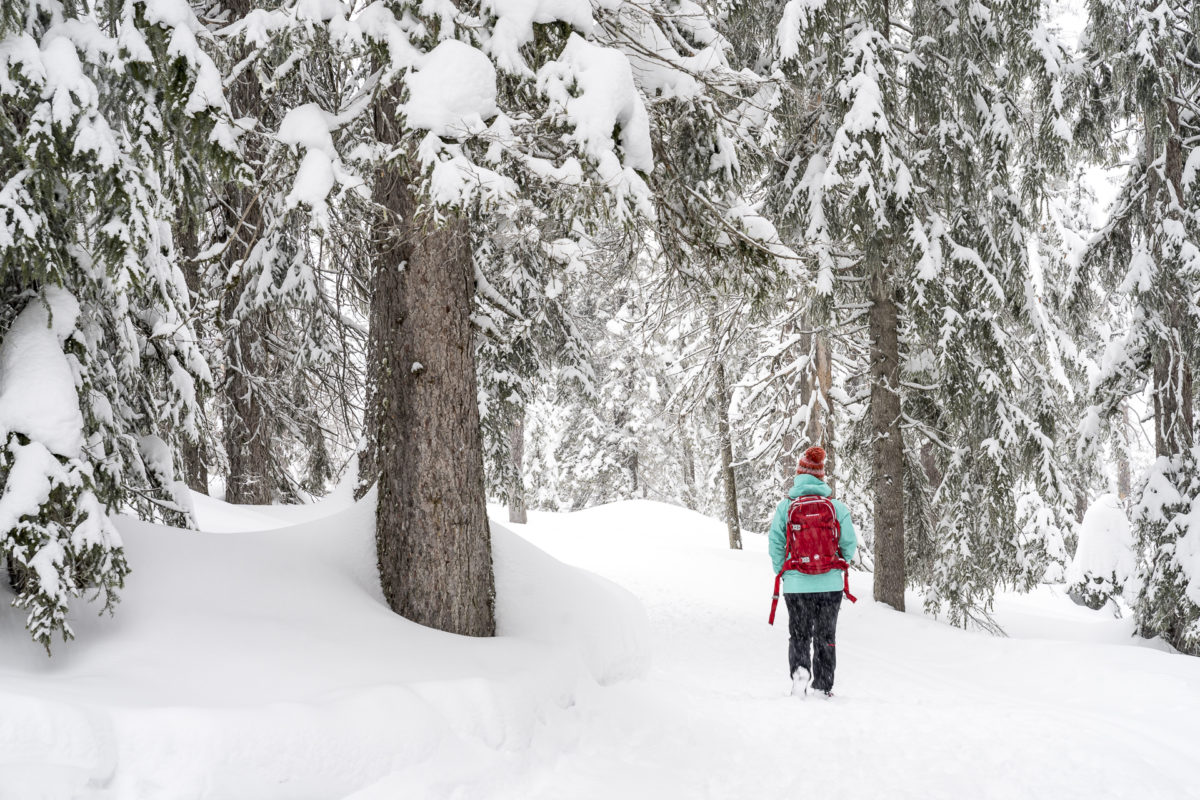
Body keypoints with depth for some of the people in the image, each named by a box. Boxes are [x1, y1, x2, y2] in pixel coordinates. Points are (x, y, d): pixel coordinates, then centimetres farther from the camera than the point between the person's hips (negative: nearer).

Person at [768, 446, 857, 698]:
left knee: (799, 634, 13)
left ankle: (799, 669, -12)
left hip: (796, 584, -1)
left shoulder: (785, 507, -5)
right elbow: (850, 544, -1)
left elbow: (775, 544, -5)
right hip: (830, 583, 1)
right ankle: (822, 686, 17)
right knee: (826, 636, 14)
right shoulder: (837, 507, -4)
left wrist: (782, 572, 11)